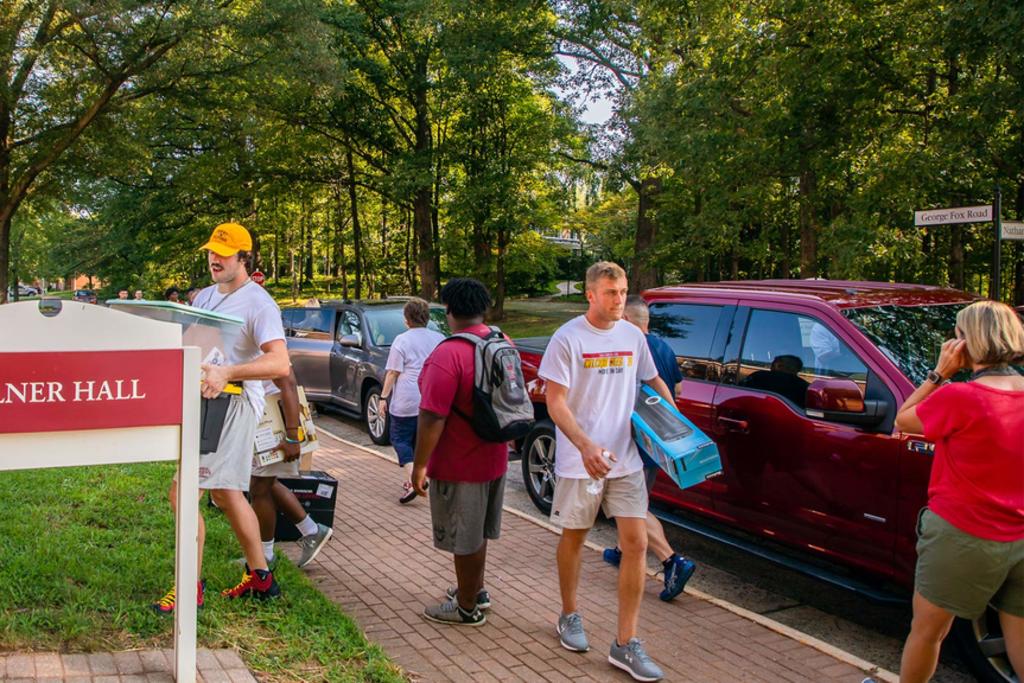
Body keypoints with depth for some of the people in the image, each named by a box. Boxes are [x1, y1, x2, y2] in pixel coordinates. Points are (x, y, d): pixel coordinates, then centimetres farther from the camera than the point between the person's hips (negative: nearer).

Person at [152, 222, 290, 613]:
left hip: (233, 403, -9)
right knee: (226, 493, 17)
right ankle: (260, 577, 30)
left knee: (183, 496, -10)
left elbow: (280, 364, -24)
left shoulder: (258, 304, -13)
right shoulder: (204, 297, 15)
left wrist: (227, 372, -33)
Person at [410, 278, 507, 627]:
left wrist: (420, 465, -16)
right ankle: (475, 590, 38)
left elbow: (433, 417, -25)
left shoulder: (448, 353, -23)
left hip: (460, 465, -8)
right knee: (476, 532, 23)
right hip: (493, 457, 8)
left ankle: (467, 608, 22)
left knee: (465, 539, 7)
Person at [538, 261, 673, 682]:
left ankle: (625, 645, 9)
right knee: (574, 537, 12)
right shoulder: (568, 338, -10)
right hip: (579, 461, -4)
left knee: (636, 543, -1)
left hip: (626, 459, 4)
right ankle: (569, 616, 36)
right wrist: (585, 446, -28)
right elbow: (554, 401, -14)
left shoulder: (633, 336, 5)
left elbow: (653, 380, 22)